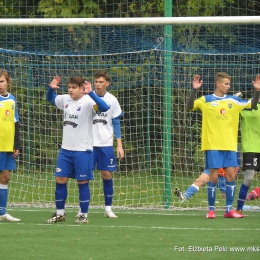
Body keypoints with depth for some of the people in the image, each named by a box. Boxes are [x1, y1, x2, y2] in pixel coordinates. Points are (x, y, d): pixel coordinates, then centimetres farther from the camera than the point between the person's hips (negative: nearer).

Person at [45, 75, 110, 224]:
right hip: (65, 149, 6)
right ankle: (60, 213, 16)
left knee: (83, 182, 1)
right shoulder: (65, 99, 5)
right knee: (60, 180, 5)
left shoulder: (88, 102, -15)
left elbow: (104, 108, -33)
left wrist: (91, 93, -43)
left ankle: (84, 215, 10)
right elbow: (51, 99, 24)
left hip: (82, 150, -6)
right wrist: (51, 88, 2)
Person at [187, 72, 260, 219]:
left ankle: (229, 209, 6)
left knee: (231, 175, 0)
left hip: (230, 146, 4)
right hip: (213, 145, -4)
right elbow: (190, 106, -13)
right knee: (213, 176, -4)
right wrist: (194, 90, -26)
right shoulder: (206, 100, 0)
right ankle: (211, 209, 4)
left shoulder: (233, 101, 10)